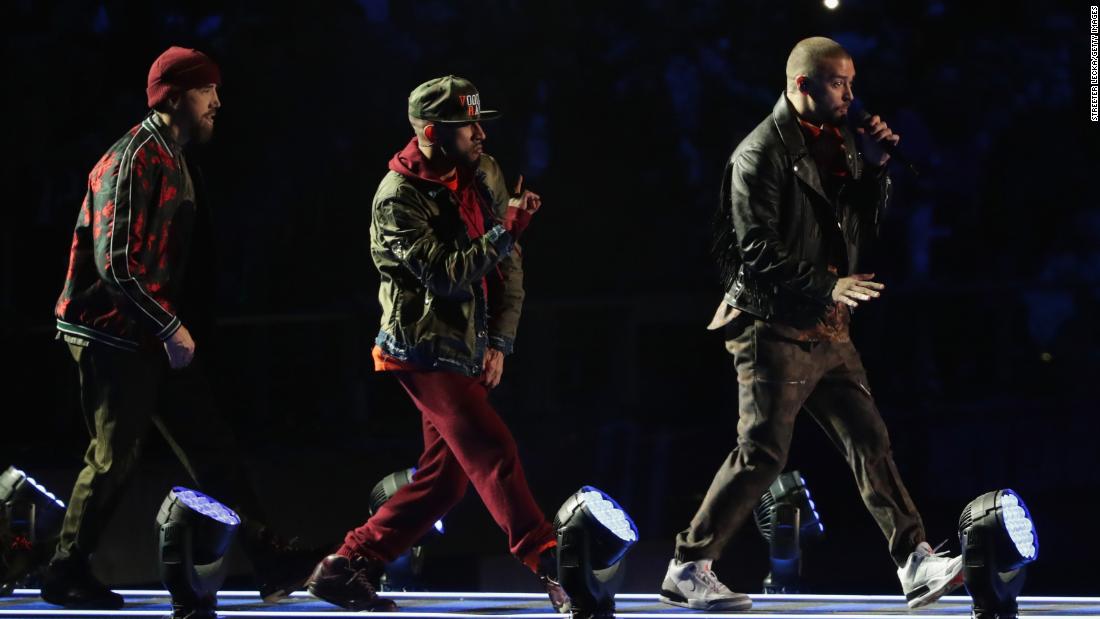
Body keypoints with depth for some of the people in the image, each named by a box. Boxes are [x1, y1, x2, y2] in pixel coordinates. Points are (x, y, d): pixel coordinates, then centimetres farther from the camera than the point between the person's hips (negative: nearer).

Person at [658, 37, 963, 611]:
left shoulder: (836, 143, 13)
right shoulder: (762, 152, -11)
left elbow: (863, 227, 18)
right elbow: (758, 251, -17)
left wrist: (874, 167, 4)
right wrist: (827, 287, -26)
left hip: (828, 330, 8)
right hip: (775, 327, -8)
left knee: (869, 441, 2)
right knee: (761, 455, -7)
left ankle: (916, 564, 1)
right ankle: (686, 571, 2)